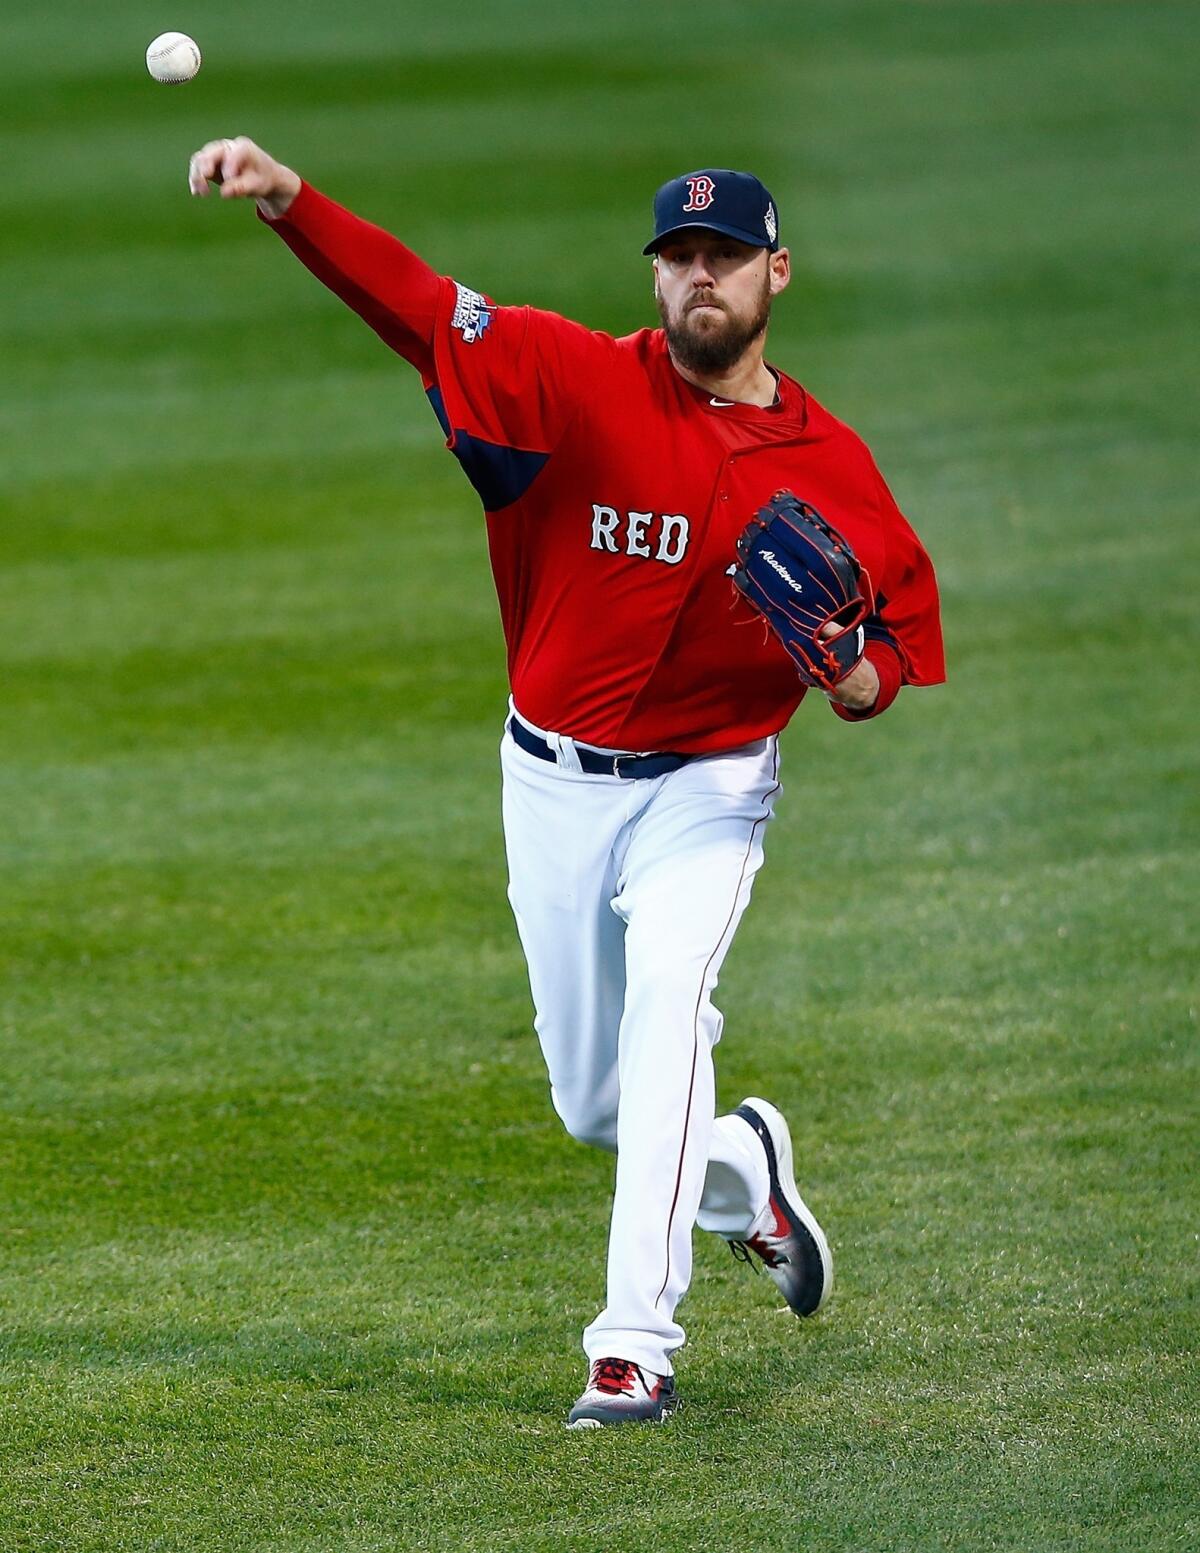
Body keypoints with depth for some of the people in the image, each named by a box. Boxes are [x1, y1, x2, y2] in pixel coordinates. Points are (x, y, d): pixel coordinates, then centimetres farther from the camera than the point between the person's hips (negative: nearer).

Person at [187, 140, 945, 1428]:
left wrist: (862, 680, -20)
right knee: (594, 1107, 10)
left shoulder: (829, 465, -5)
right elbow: (416, 302, -21)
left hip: (708, 788, -2)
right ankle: (743, 1168, 45)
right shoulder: (582, 381, -9)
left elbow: (904, 623, 5)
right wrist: (287, 202, -37)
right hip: (556, 781, 2)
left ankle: (637, 1343, -28)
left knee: (666, 1001, -28)